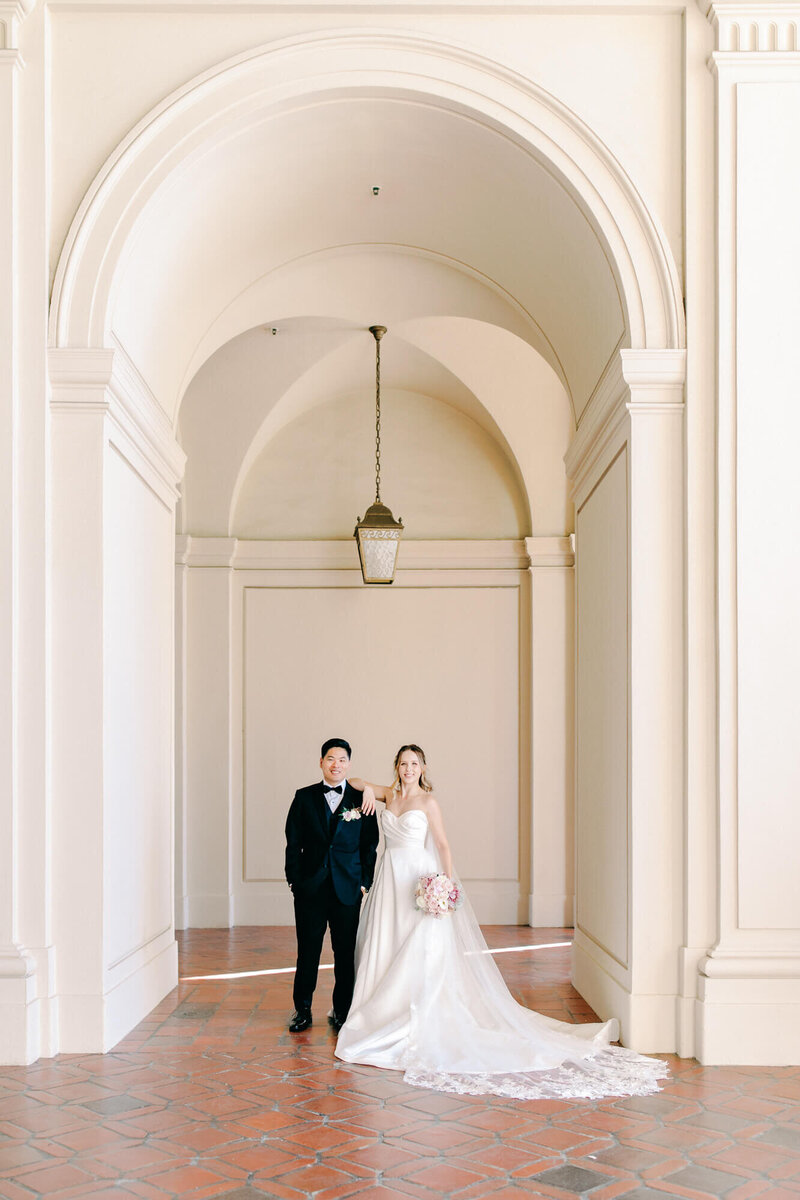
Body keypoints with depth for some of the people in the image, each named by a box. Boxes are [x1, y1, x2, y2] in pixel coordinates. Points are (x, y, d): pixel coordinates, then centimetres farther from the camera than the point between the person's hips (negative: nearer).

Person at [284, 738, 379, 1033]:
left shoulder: (361, 800, 3)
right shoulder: (304, 797, 4)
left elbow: (369, 846, 5)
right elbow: (293, 842, 4)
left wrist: (365, 883, -1)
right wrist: (294, 879, -2)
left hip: (348, 888, 0)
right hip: (311, 887, 0)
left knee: (346, 953, 7)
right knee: (307, 951, 7)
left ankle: (341, 1011, 21)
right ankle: (302, 1010, 20)